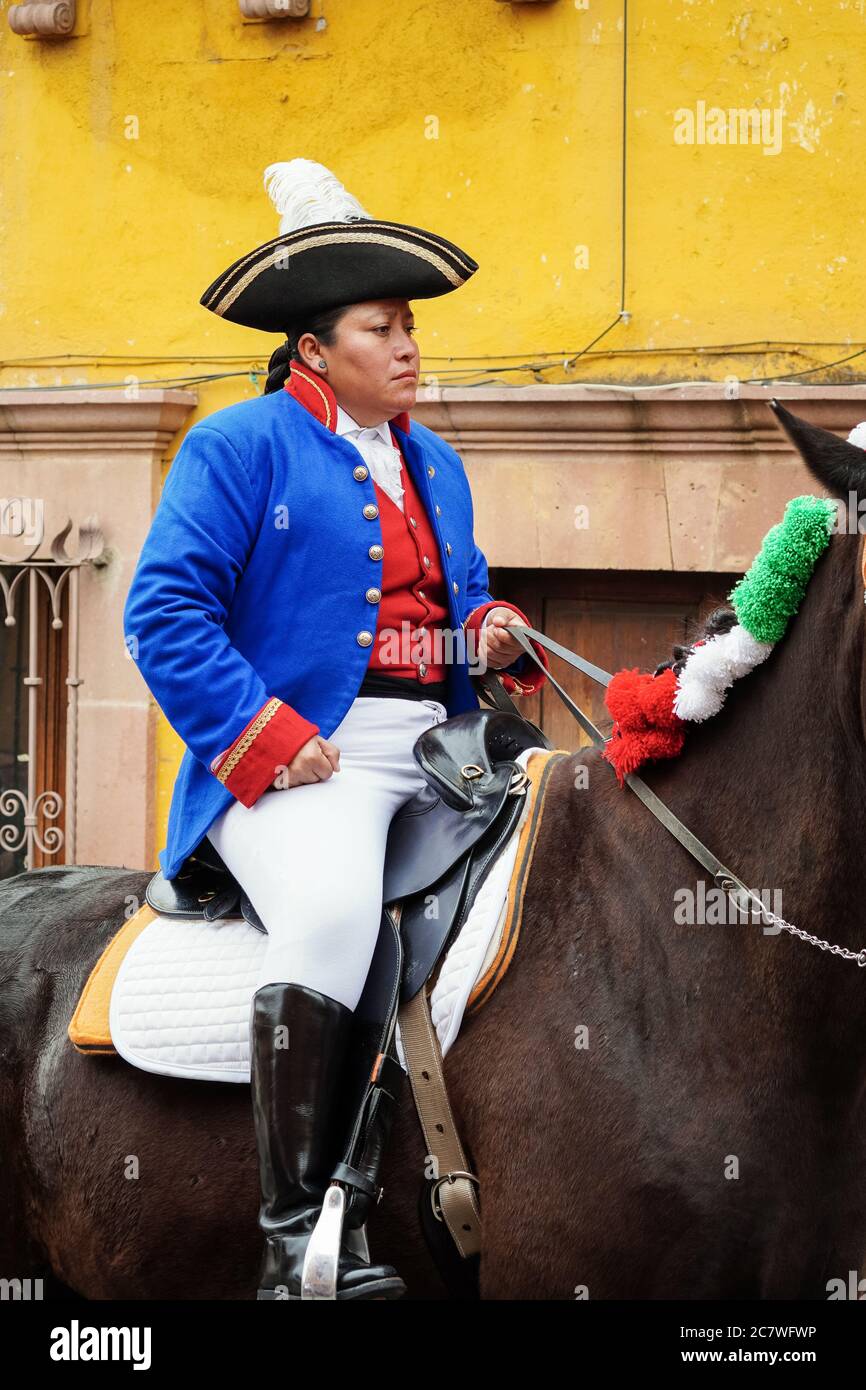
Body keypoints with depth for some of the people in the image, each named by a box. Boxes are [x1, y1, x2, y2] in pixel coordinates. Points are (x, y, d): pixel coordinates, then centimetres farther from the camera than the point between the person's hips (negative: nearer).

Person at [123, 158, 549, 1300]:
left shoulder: (433, 464, 23)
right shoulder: (242, 447, 0)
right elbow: (166, 611, -8)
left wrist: (494, 635, 7)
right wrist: (268, 737, -16)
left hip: (437, 743, 8)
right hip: (300, 757, -8)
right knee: (334, 904, -35)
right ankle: (295, 1237, -34)